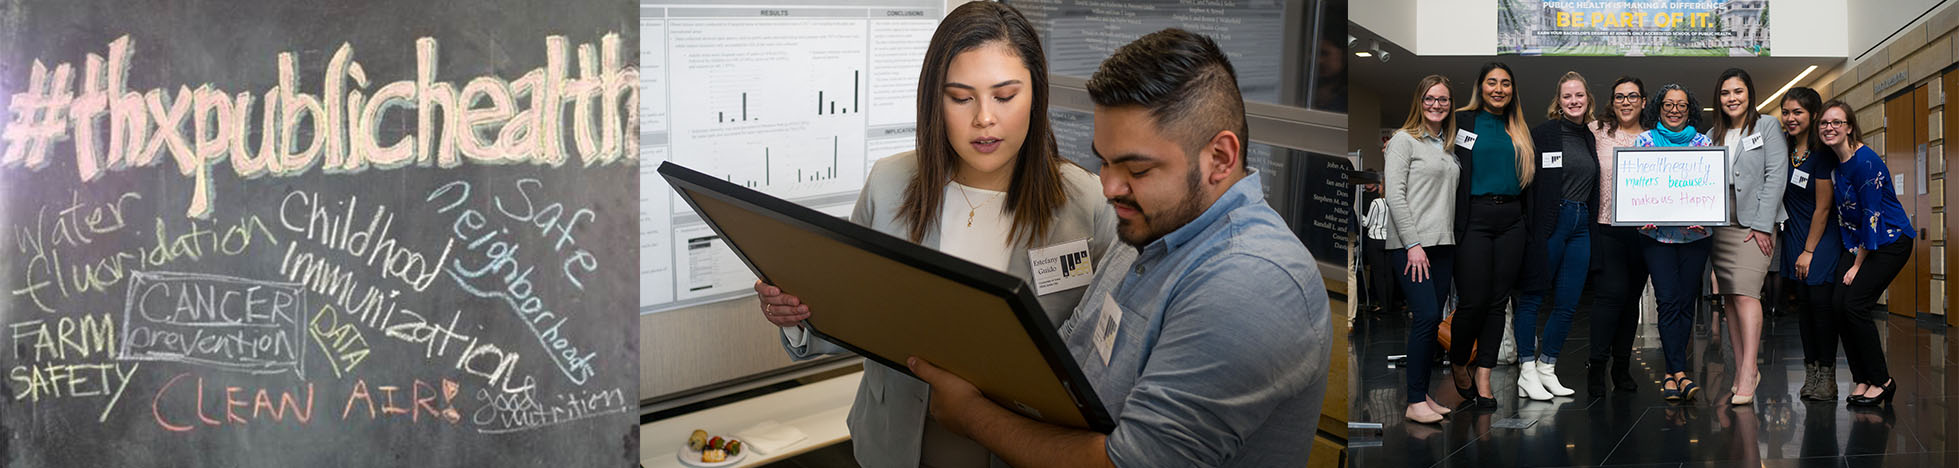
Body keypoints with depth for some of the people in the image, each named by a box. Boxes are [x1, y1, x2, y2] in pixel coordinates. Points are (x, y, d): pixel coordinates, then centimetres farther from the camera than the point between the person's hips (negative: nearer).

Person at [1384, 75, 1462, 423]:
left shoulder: (1449, 146, 18)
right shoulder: (1404, 140, -3)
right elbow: (1395, 195, -10)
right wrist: (1412, 244, -16)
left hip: (1443, 244, 7)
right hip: (1410, 244, -7)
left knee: (1434, 320, 5)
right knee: (1426, 316, -15)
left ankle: (1424, 396, 12)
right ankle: (1415, 402, -10)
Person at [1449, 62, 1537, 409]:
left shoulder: (1520, 129, 15)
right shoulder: (1461, 121, 2)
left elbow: (1531, 176, 19)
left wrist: (1529, 222, 9)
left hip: (1512, 220, 5)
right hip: (1474, 219, -4)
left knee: (1498, 301, 3)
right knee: (1473, 301, -9)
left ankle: (1483, 379, 8)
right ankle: (1458, 363, 16)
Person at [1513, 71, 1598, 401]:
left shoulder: (1591, 139, 14)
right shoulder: (1542, 134, -5)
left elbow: (1594, 189, 20)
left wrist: (1593, 228, 12)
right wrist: (1529, 230, -16)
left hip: (1581, 226, 6)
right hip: (1550, 223, -6)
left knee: (1568, 304, 6)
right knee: (1533, 296, -1)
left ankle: (1546, 369, 15)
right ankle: (1527, 371, 3)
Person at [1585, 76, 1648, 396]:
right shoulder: (1597, 132, 2)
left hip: (1643, 229, 3)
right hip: (1607, 226, -3)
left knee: (1632, 296, 7)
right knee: (1613, 291, -13)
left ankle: (1622, 366, 17)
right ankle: (1597, 364, -5)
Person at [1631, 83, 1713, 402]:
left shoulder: (1703, 143, 10)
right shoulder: (1644, 141, 7)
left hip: (1694, 233, 2)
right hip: (1656, 233, -2)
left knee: (1686, 303, 2)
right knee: (1668, 300, -11)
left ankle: (1671, 374, 9)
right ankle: (1680, 374, -13)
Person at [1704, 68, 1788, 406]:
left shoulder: (1767, 127, 3)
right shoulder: (1713, 135, 17)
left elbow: (1776, 176, -5)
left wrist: (1762, 225, -12)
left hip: (1753, 223, -5)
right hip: (1719, 224, 5)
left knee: (1745, 294, -17)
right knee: (1729, 299, 4)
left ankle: (1748, 373, -19)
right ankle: (1741, 372, 9)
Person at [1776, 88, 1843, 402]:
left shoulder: (1822, 153, -15)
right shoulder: (1783, 148, 2)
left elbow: (1823, 208, -12)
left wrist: (1809, 250, -10)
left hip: (1823, 236, -6)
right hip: (1795, 234, 6)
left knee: (1821, 300, -9)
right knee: (1803, 300, 4)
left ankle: (1827, 376, -3)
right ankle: (1811, 373, 8)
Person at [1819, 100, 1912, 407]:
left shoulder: (1865, 161, -19)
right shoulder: (1833, 162, 6)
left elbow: (1872, 215, -19)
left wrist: (1857, 265, -14)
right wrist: (1849, 257, 6)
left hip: (1890, 241, -8)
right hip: (1857, 242, 8)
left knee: (1855, 303, -16)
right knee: (1841, 303, -5)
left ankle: (1881, 381, -3)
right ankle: (1863, 381, 3)